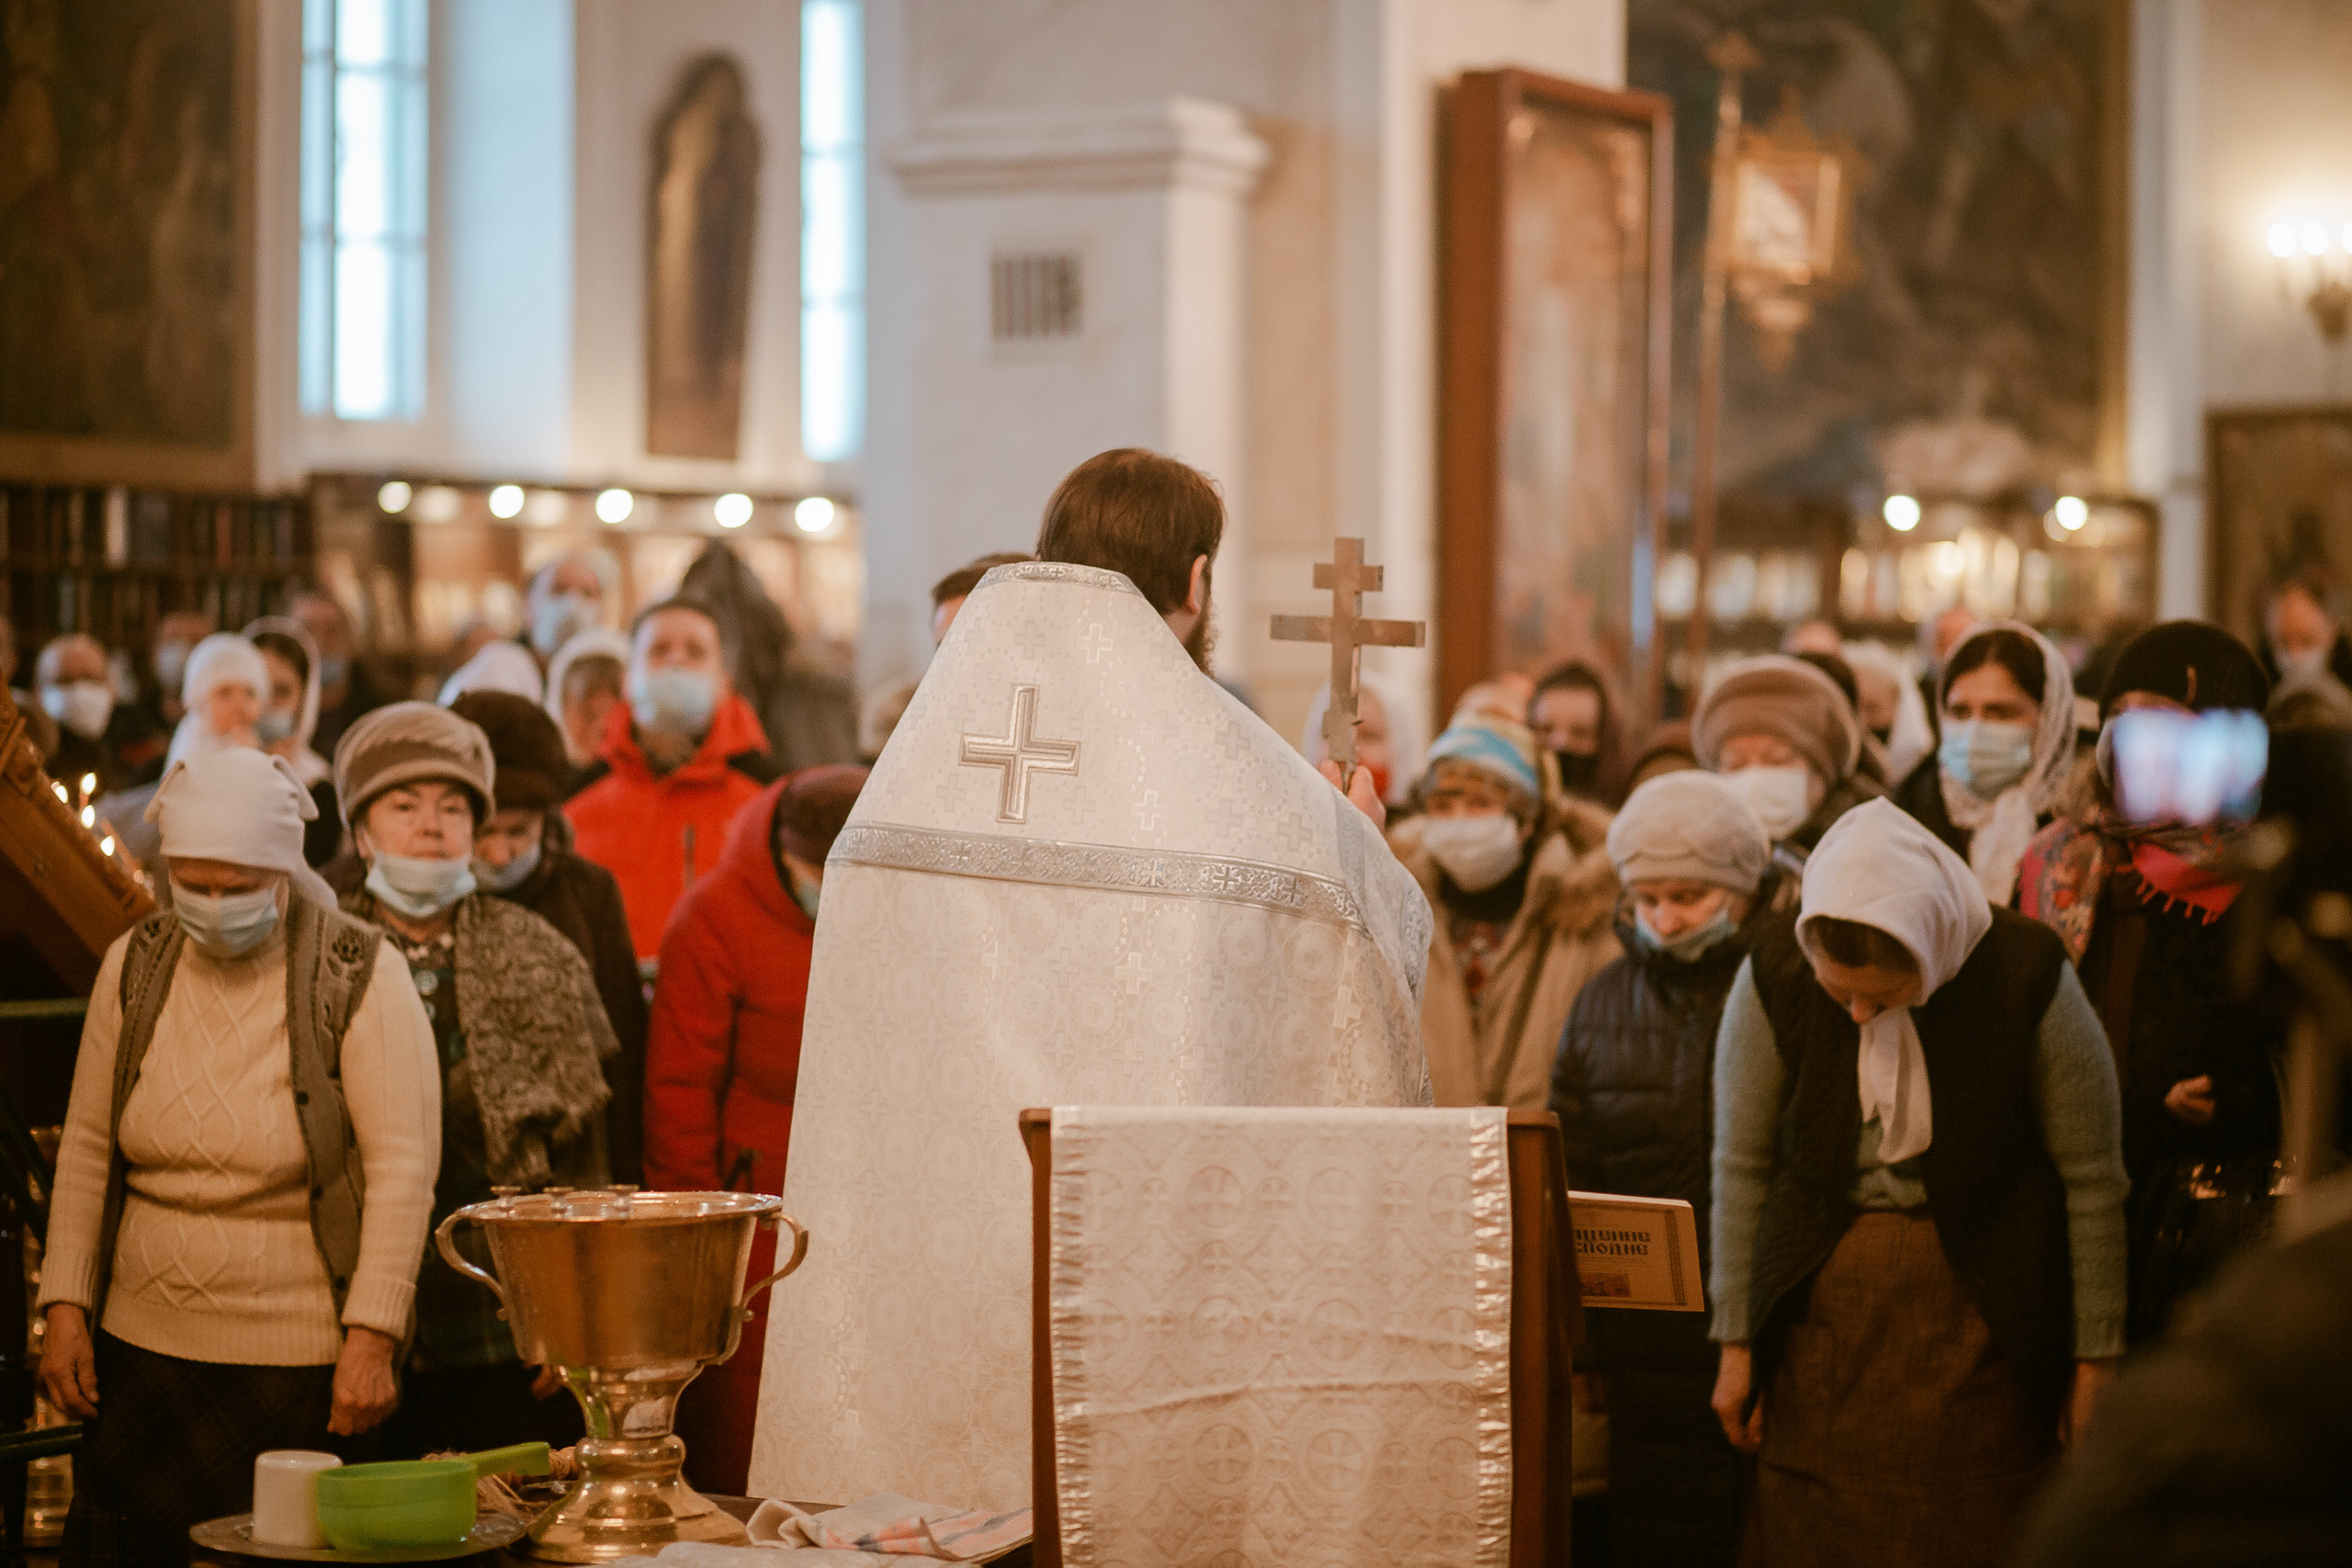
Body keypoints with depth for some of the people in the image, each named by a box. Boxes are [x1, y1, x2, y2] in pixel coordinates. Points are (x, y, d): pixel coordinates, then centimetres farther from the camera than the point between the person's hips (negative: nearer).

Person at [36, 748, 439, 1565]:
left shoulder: (360, 976, -8)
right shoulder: (135, 966, 5)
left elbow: (402, 1168, -10)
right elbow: (87, 1148, 11)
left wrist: (371, 1340, -15)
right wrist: (66, 1308, 5)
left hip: (300, 1362, -4)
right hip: (142, 1346, 4)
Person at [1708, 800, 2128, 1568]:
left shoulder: (2024, 974, -15)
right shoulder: (1773, 972, -10)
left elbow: (2094, 1179, -6)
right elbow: (1742, 1166, 1)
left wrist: (2096, 1357, -3)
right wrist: (1736, 1341, 3)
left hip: (1981, 1309, -2)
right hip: (1824, 1302, 2)